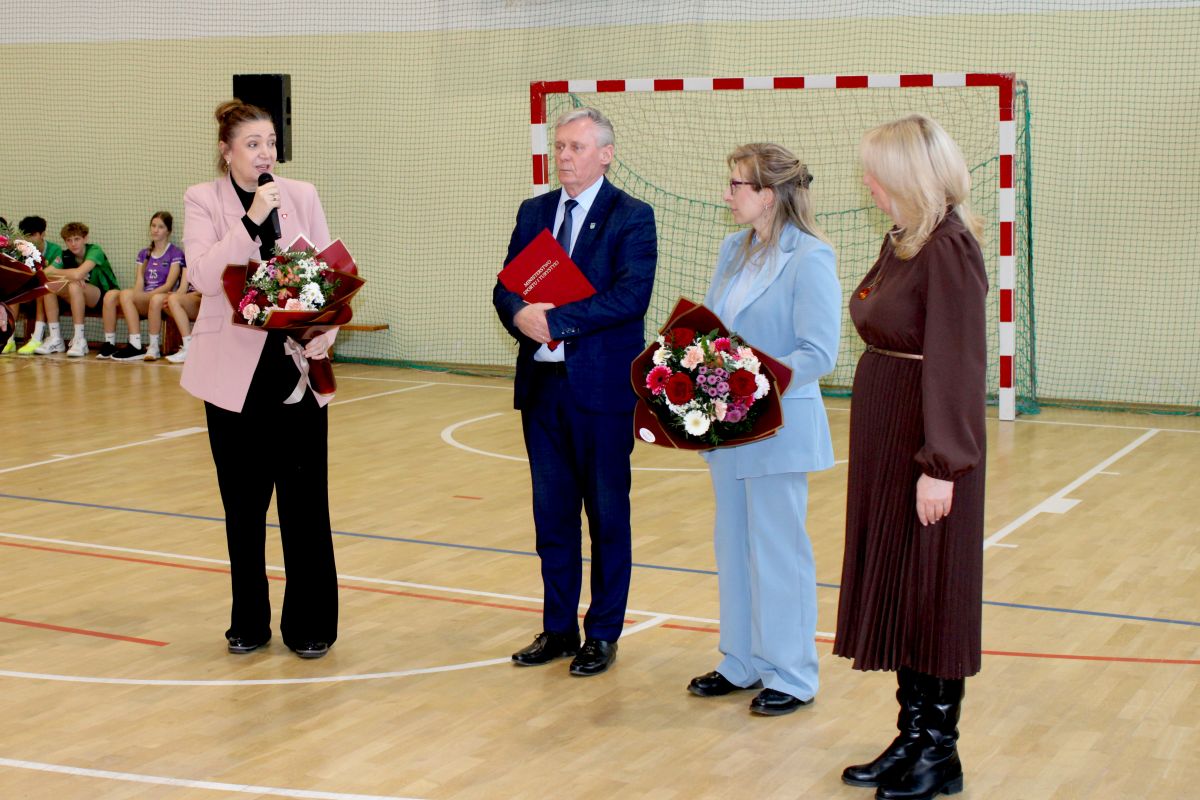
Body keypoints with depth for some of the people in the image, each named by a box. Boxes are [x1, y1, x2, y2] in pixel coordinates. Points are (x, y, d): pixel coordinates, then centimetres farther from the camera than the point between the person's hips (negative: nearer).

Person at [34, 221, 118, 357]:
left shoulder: (95, 250, -16)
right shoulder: (66, 256, 1)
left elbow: (78, 274, -32)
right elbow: (43, 273, -12)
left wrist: (54, 271, -15)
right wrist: (70, 276, -26)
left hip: (105, 296, -6)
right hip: (80, 297, 6)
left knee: (74, 286, -33)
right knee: (48, 284, -13)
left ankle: (80, 340, -28)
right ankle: (55, 339, -13)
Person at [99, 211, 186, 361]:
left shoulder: (175, 253, 2)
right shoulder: (144, 254, 21)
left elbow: (168, 286, -7)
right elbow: (139, 283, 10)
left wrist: (146, 294, -18)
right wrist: (136, 295, -12)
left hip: (162, 299, -5)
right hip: (143, 300, 5)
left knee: (125, 294, -36)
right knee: (110, 295, -24)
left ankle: (136, 347, -33)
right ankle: (109, 343, -25)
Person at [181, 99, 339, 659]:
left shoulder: (302, 196, 4)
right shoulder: (202, 201, -1)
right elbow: (204, 276, -15)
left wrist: (327, 330, -11)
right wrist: (251, 220, -21)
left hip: (298, 368, 1)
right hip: (234, 372, -1)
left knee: (305, 500, 2)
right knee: (243, 503, 8)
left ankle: (309, 626, 13)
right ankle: (249, 623, 22)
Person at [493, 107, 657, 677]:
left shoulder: (631, 218, -6)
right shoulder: (533, 213, 12)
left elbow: (632, 294, -18)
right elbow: (506, 286, 7)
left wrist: (555, 320, -20)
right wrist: (522, 314, -16)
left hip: (602, 388, -5)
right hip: (541, 384, 5)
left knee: (607, 515, 5)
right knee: (552, 514, 11)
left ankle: (602, 634, 16)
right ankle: (558, 629, 22)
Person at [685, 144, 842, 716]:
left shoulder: (810, 258, -15)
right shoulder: (734, 250, 9)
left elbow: (818, 353, -19)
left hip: (777, 428, -8)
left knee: (777, 551, 2)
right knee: (733, 545, 15)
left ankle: (791, 676, 15)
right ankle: (741, 664, 28)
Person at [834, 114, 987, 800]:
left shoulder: (949, 248, -17)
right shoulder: (902, 243, 10)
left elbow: (957, 365, -21)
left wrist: (941, 467, -22)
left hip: (928, 445, -9)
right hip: (885, 439, 9)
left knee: (932, 595, 2)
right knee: (895, 591, 13)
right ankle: (914, 739, 25)